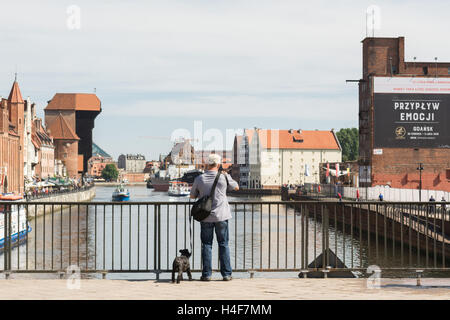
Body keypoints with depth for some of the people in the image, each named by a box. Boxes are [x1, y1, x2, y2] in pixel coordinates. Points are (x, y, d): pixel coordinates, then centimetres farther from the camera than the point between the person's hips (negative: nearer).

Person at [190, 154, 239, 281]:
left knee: (206, 245, 6)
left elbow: (192, 196, 9)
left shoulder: (199, 179, -3)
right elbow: (236, 187, 13)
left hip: (206, 217, 0)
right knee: (223, 244, 7)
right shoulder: (223, 178, -5)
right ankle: (226, 274, 7)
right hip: (221, 216, 0)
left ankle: (206, 274, 4)